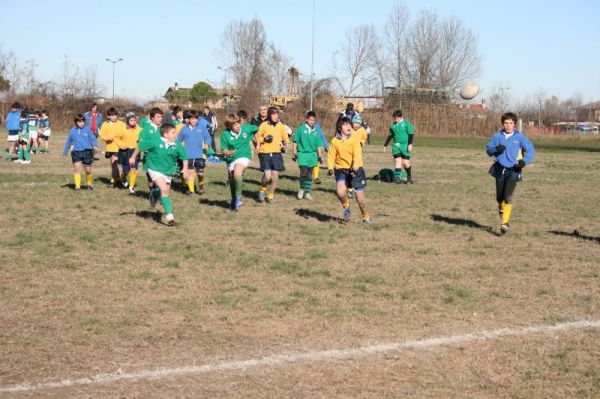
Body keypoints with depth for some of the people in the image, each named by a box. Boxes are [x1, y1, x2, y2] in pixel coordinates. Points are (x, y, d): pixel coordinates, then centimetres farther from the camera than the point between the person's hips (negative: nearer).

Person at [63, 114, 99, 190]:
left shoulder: (87, 130, 1)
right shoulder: (72, 131, 6)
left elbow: (93, 139, -1)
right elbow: (68, 142, 15)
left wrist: (95, 145, -23)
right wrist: (65, 153, 19)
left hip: (87, 152, -1)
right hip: (76, 152, 1)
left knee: (88, 170, 7)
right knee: (77, 168, -12)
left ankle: (89, 184, 31)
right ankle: (77, 186, -7)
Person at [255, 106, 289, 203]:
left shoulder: (281, 126, 6)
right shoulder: (264, 125, -4)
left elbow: (285, 138, 17)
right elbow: (256, 136, -3)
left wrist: (285, 144, -2)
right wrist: (264, 139, -20)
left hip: (276, 153, 3)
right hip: (265, 153, -3)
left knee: (275, 176, 1)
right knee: (267, 176, -14)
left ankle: (270, 196, 18)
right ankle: (262, 190, 16)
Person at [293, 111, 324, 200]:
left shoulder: (316, 131, 5)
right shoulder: (301, 129, -4)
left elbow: (319, 145, 11)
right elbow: (295, 142, 1)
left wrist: (319, 156, 8)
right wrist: (294, 153, -1)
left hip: (312, 154, 3)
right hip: (302, 153, -3)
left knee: (309, 174, 7)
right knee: (303, 172, -12)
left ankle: (307, 192, 16)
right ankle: (302, 189, 9)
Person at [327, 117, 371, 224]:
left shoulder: (354, 140, -3)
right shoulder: (334, 141, 3)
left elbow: (357, 155, -14)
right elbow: (331, 156, 3)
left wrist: (355, 168, -31)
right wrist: (330, 168, -15)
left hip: (355, 170, -1)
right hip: (341, 170, 1)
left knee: (360, 198, -1)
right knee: (340, 192, -26)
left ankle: (366, 218, 22)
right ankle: (346, 207, 6)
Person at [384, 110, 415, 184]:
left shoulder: (406, 124, -2)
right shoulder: (393, 125, 13)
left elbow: (410, 134, -5)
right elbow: (390, 136, 23)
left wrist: (410, 144, -15)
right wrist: (385, 145, 25)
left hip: (404, 145, -4)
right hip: (396, 146, 4)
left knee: (406, 163, -4)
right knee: (397, 161, -5)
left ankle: (409, 177, 15)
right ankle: (397, 178, -5)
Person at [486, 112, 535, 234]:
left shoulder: (519, 136, -4)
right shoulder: (497, 136, 2)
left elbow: (530, 149, -2)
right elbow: (488, 149, 7)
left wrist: (525, 160, -19)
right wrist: (496, 149, -15)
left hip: (513, 170, -2)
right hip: (500, 169, 3)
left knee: (508, 197, -14)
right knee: (499, 197, 9)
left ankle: (505, 223, -9)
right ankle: (501, 208, 45)